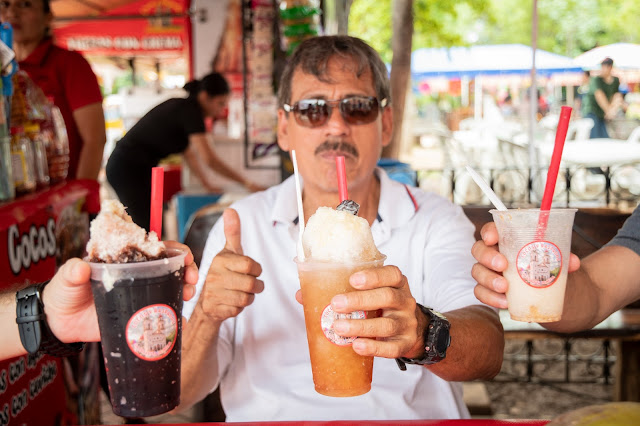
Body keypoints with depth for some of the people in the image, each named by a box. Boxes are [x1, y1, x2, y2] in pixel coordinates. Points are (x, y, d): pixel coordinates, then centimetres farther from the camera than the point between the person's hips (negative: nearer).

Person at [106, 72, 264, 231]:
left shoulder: (181, 106, 12)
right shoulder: (189, 111, -16)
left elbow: (190, 154, 18)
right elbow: (209, 159, -21)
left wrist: (207, 183, 13)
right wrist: (245, 182, -17)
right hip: (129, 169, -10)